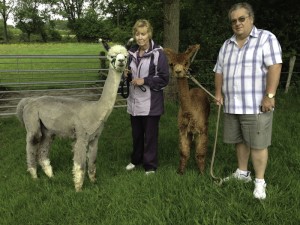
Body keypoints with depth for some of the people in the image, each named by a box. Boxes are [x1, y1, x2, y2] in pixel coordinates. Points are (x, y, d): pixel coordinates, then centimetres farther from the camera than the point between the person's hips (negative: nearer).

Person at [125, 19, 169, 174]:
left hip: (151, 102, -5)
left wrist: (144, 81, -17)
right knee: (136, 134, 16)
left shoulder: (158, 53, -10)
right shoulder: (132, 52, 8)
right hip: (135, 101, 6)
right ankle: (136, 159, 34)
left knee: (150, 135, 4)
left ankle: (150, 165, 18)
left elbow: (164, 79, -11)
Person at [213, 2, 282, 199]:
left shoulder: (266, 38, -6)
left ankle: (260, 182, 11)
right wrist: (219, 93, 7)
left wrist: (269, 96, -20)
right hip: (232, 106, 6)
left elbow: (274, 67, -14)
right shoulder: (227, 45, 13)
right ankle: (242, 173, 31)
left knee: (257, 144, -1)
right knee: (240, 141, 16)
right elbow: (219, 71, 17)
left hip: (256, 106, -6)